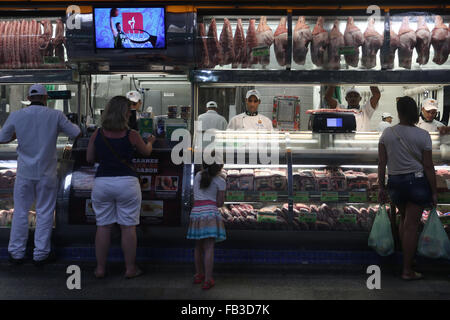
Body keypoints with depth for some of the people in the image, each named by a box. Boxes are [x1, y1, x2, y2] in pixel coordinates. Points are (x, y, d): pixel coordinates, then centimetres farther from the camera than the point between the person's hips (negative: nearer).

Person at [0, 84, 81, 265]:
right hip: (47, 172, -1)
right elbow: (77, 134, -1)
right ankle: (41, 254, 15)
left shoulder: (16, 116, -6)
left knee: (20, 212, 14)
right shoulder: (55, 115, -9)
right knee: (44, 213, 9)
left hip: (24, 172, 1)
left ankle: (17, 253, 22)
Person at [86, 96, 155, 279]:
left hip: (102, 182, 3)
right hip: (126, 183, -2)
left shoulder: (97, 134, -1)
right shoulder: (132, 135, -6)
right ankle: (130, 269, 13)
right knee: (128, 227, 6)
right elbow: (146, 152, 12)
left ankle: (100, 268, 17)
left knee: (103, 226, 10)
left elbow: (89, 159, 7)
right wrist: (150, 141, 34)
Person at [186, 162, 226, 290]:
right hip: (210, 213, -5)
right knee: (209, 247, -6)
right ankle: (208, 280, -8)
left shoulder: (198, 175, 15)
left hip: (196, 212, 5)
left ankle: (199, 274, 27)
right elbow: (220, 203, 1)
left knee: (198, 245, 16)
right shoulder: (220, 181, 2)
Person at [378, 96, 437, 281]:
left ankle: (406, 257, 34)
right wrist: (434, 192, -2)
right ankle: (407, 270, 8)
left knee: (404, 219, 24)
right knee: (411, 225, 2)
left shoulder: (387, 134, -2)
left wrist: (381, 187, 7)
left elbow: (382, 163, -1)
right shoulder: (423, 136, -9)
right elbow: (428, 166, -9)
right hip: (417, 182, -3)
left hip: (395, 183, 3)